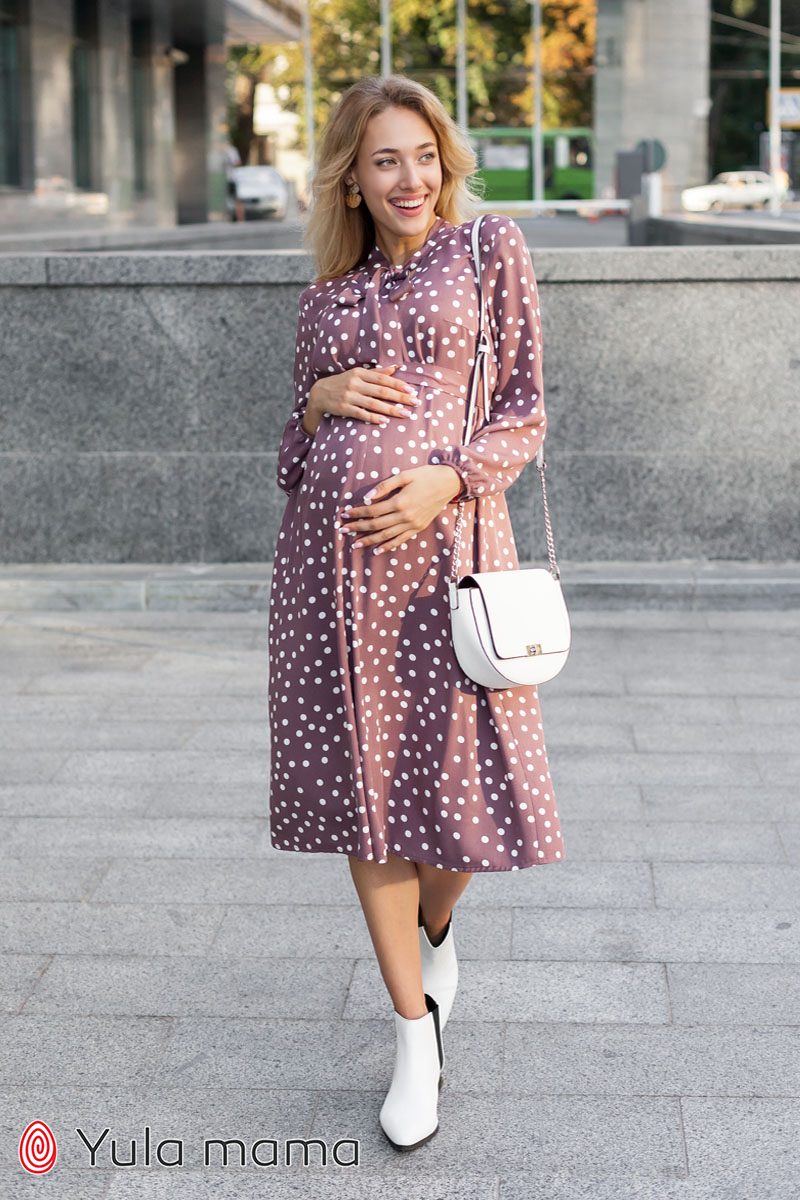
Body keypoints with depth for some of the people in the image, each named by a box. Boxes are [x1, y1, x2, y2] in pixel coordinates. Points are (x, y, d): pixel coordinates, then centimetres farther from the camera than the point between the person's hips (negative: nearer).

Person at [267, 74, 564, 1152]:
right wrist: (321, 400, -2)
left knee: (461, 777, 1)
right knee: (363, 781, 3)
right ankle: (416, 1034, 16)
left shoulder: (489, 250, 7)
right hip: (332, 551, 3)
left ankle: (434, 935, 37)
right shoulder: (327, 295, 16)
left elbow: (525, 411, 3)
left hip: (444, 539, -2)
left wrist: (448, 479, -13)